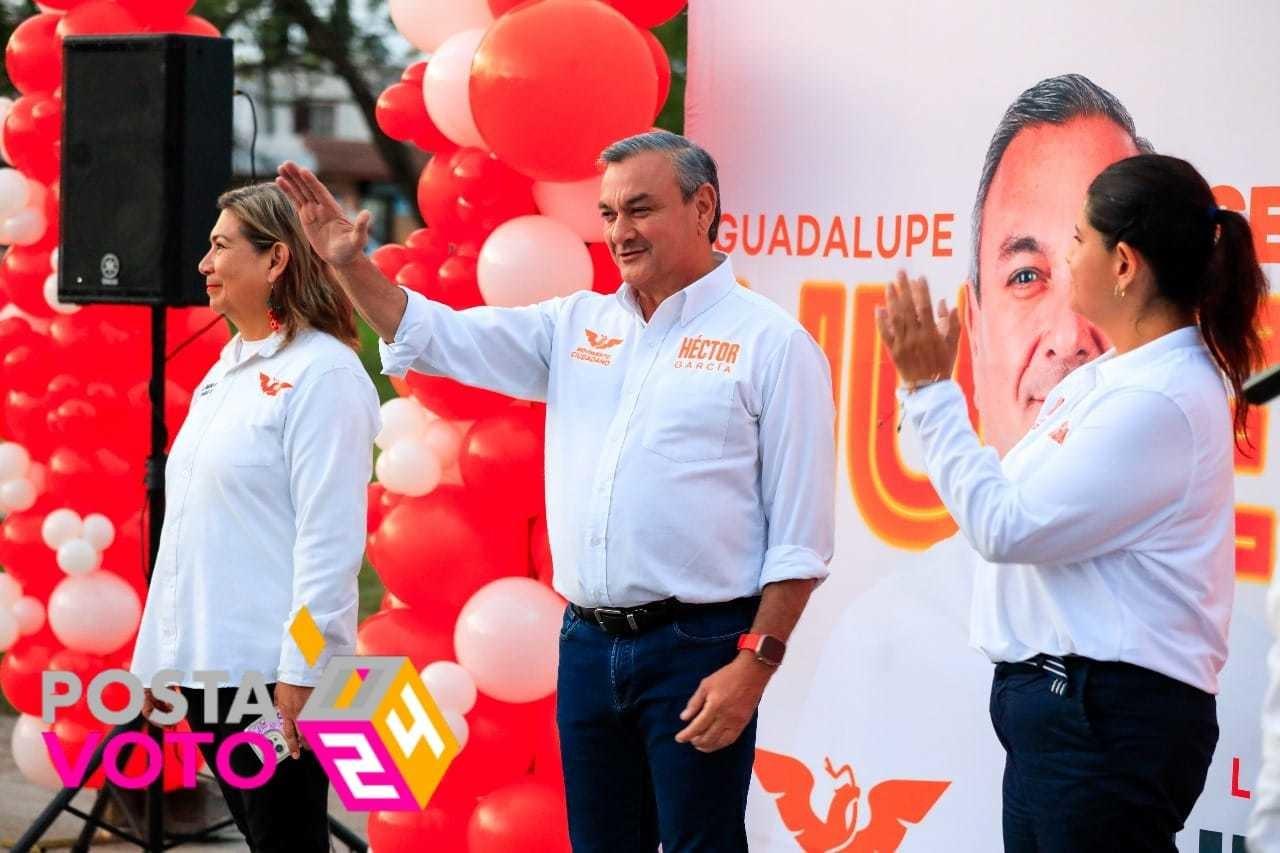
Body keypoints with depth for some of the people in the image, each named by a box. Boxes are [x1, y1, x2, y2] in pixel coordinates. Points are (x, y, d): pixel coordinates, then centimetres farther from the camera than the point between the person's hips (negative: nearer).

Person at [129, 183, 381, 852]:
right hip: (205, 661, 8)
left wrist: (302, 670, -20)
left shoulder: (322, 372, -10)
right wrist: (156, 657, 18)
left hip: (273, 666, -8)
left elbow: (329, 537, -16)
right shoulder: (225, 371, 16)